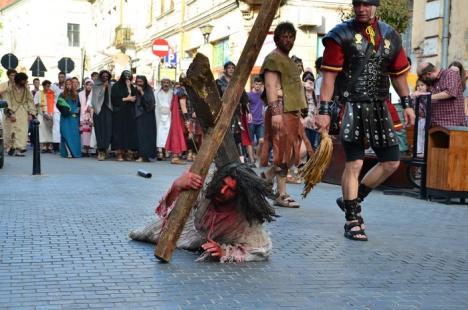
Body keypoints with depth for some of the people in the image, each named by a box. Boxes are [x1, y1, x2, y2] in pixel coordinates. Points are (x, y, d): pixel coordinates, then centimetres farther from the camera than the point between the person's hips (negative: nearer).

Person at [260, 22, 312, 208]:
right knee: (284, 154, -5)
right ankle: (282, 196, 3)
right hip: (281, 112, -9)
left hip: (293, 112, 9)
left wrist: (299, 112, 23)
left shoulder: (288, 60, 23)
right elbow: (271, 86, -17)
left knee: (295, 152, 9)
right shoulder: (273, 58, -7)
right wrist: (275, 112, -25)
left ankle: (267, 176, 21)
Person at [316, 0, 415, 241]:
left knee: (392, 162, 6)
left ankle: (351, 200, 21)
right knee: (354, 164, -6)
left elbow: (398, 73, 18)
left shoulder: (390, 36, 11)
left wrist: (407, 104, 13)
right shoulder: (341, 35, -5)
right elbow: (329, 76, -8)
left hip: (379, 108, 6)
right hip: (352, 108, -6)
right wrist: (324, 111, -14)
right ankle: (352, 220, 6)